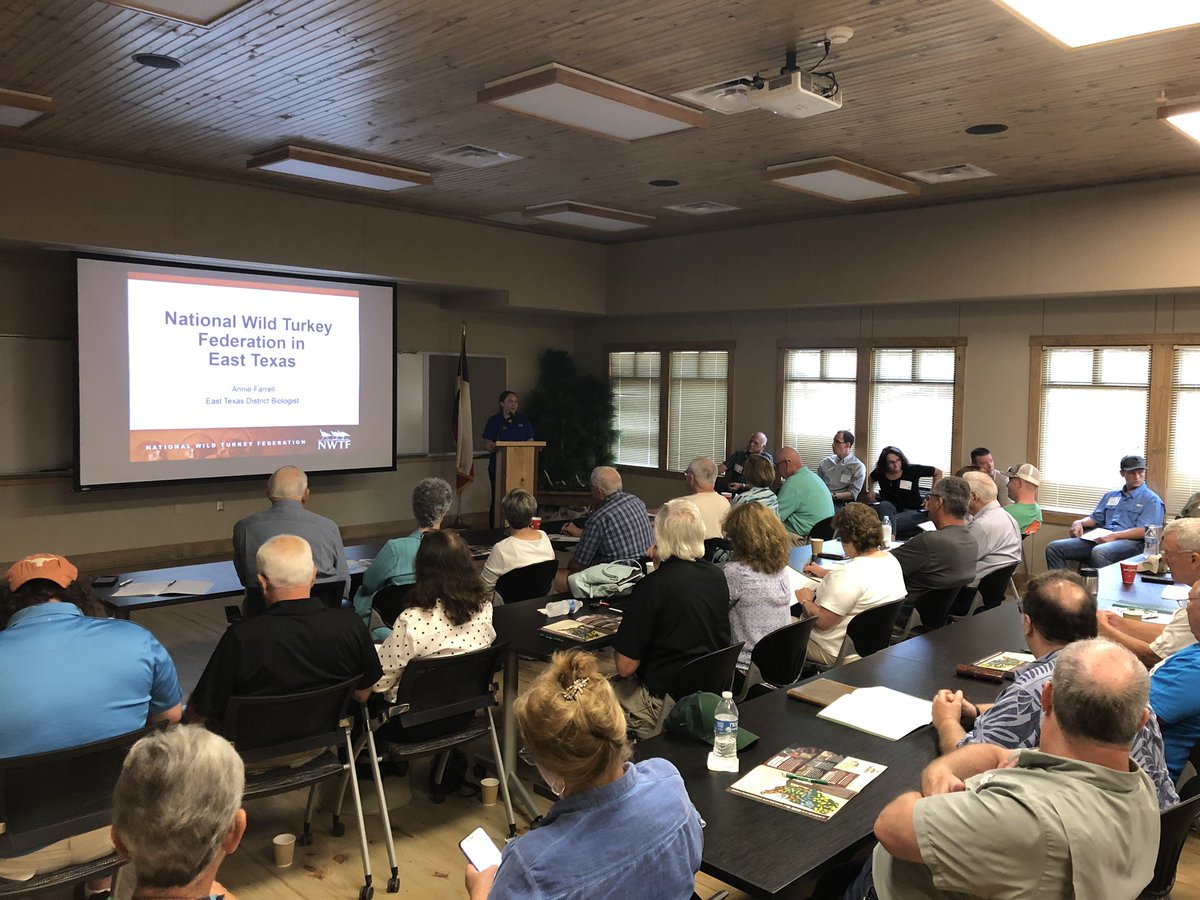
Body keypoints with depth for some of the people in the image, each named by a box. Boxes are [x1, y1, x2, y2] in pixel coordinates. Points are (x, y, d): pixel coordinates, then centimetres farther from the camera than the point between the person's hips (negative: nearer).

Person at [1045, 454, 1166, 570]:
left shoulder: (1151, 500, 7)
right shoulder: (1110, 496, 28)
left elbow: (1143, 531, -7)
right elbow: (1095, 518, 30)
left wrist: (1114, 535, -21)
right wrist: (1079, 522, 6)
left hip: (1129, 541, -6)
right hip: (1101, 539, 6)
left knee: (1099, 552, -42)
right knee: (1054, 548, -15)